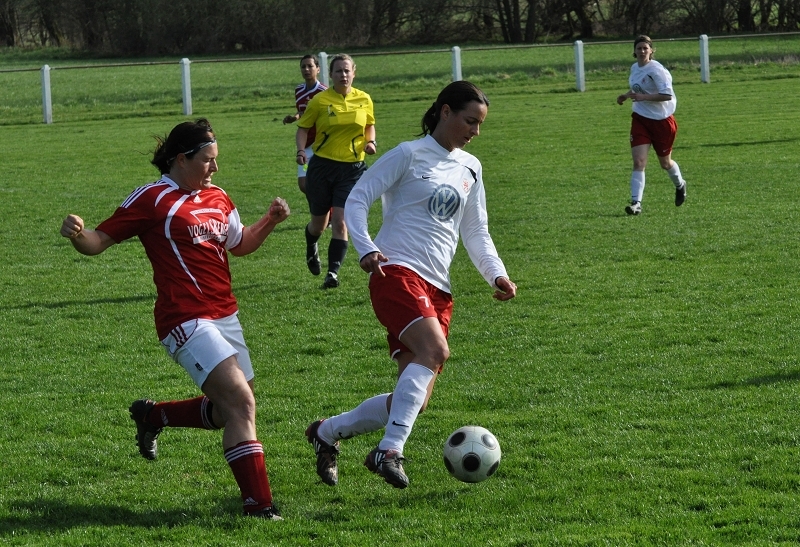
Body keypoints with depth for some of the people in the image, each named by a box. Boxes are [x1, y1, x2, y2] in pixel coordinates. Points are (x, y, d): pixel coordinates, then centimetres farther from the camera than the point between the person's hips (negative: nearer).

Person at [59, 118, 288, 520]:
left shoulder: (217, 199, 15)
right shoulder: (152, 199, -7)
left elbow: (239, 244, 30)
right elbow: (100, 241, -7)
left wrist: (269, 222, 12)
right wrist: (77, 234, -29)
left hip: (225, 317, 9)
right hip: (187, 322, -9)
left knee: (229, 411, 15)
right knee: (240, 401, -19)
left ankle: (152, 416, 38)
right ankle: (258, 506, -18)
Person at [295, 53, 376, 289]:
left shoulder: (364, 100, 2)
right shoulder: (320, 100, -5)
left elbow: (370, 125, 18)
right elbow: (303, 127, 4)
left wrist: (370, 142, -2)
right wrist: (301, 150, -13)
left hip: (352, 169, 0)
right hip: (322, 166, 0)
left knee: (340, 222, -13)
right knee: (319, 223, 12)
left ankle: (333, 272, -8)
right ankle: (311, 248, 47)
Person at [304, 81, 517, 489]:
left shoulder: (470, 169, 19)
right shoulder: (409, 155, 0)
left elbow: (475, 232, 24)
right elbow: (357, 199, -3)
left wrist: (496, 274, 7)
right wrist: (366, 249, -20)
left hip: (437, 289, 7)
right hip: (397, 274, -7)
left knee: (415, 400, 0)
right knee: (435, 350, -32)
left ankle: (327, 433, 19)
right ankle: (389, 451, -33)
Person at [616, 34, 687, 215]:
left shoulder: (656, 70, -18)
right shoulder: (635, 68, 6)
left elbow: (667, 95, -26)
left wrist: (643, 97, -30)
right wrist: (627, 95, 7)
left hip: (662, 120, -5)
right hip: (640, 119, 5)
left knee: (665, 163, 14)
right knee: (638, 161, -11)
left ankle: (680, 185, 45)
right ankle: (636, 203, -14)